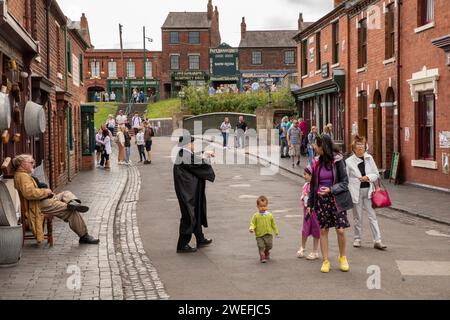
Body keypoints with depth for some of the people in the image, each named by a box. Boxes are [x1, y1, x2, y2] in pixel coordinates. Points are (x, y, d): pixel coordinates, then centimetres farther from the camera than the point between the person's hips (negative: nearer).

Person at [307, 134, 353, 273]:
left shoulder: (337, 160, -7)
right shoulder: (317, 162, 5)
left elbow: (344, 182, -6)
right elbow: (313, 184, 12)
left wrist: (330, 190, -20)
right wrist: (310, 203, 10)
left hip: (336, 199, -3)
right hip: (321, 200, 3)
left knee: (340, 230, -5)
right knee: (323, 230, 4)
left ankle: (342, 257, 20)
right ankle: (325, 261, 14)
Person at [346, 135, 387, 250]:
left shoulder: (369, 158, 5)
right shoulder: (349, 161, -1)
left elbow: (376, 174, 7)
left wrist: (368, 177, -12)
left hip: (368, 190, 2)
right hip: (356, 191, -2)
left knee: (372, 215, -2)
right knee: (358, 216, 7)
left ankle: (377, 241, -2)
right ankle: (357, 238, 22)